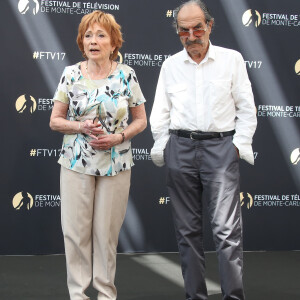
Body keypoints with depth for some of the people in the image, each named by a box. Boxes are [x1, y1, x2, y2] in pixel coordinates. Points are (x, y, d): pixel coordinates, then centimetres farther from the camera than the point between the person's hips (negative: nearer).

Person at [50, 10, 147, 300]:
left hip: (115, 163, 0)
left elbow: (140, 120, 6)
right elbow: (55, 121, 3)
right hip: (76, 163, 0)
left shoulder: (126, 75, 0)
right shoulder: (70, 74, 1)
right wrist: (81, 127, -14)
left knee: (107, 231, 5)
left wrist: (118, 136, -12)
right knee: (76, 230, 0)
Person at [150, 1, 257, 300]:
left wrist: (239, 145, -3)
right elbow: (160, 114, 13)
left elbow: (246, 109, 6)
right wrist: (163, 149, 3)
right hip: (180, 148, 3)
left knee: (227, 228, -12)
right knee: (187, 229, 6)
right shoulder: (170, 65, 11)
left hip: (220, 146, -3)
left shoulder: (232, 59, 5)